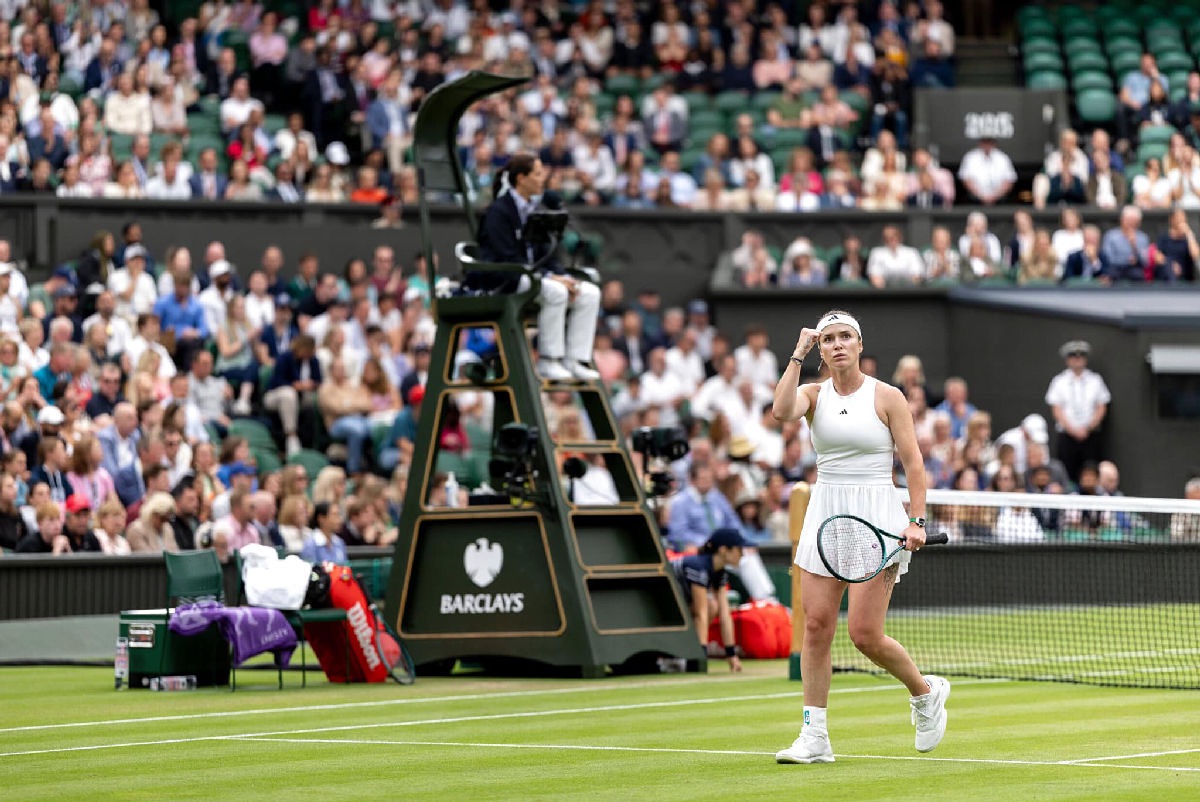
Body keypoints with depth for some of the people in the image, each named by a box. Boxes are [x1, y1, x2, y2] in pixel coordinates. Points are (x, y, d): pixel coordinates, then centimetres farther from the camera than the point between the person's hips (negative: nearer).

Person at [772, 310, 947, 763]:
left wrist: (917, 520, -12)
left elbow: (913, 461, -3)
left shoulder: (887, 397, -2)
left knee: (865, 634, -9)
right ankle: (814, 738, 2)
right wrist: (798, 354, -11)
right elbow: (782, 411, -16)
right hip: (825, 513, 4)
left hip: (877, 514, -4)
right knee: (816, 625, -3)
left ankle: (925, 692, 19)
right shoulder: (814, 395, 7)